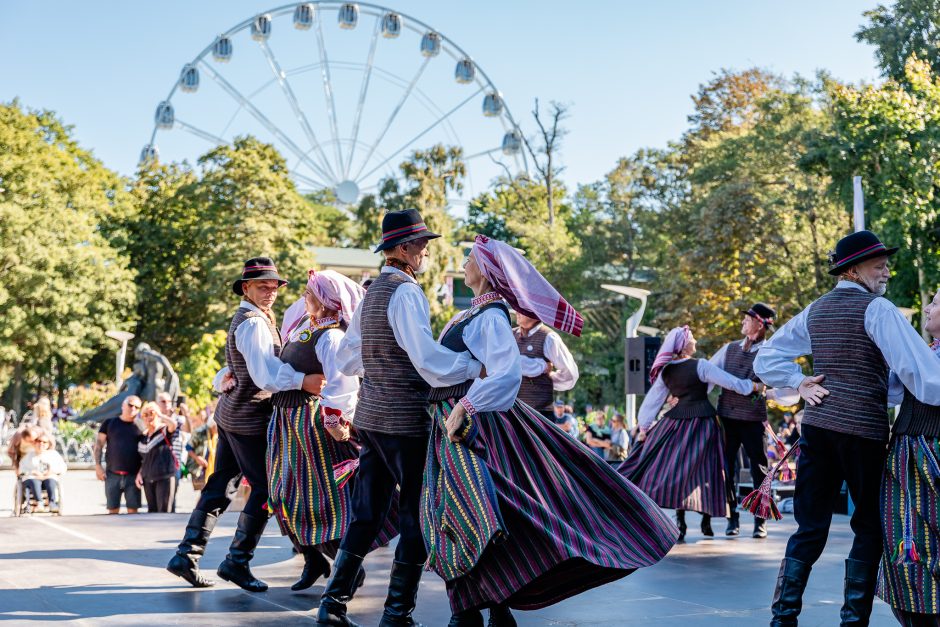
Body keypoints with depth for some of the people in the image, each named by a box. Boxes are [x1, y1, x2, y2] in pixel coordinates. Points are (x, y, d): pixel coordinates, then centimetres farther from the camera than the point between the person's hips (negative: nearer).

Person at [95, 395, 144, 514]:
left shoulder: (140, 426, 7)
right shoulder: (109, 423, 7)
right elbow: (99, 444, 6)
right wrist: (98, 465, -4)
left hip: (133, 475, 0)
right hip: (112, 474, 0)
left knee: (133, 509, -1)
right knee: (113, 509, 4)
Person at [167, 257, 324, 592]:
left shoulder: (243, 319, 17)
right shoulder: (253, 324, -16)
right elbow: (266, 375, -28)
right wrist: (303, 381, -40)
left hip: (231, 414, 10)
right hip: (250, 418, -10)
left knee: (220, 485, 12)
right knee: (265, 488, -3)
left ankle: (187, 554, 14)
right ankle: (236, 562, 0)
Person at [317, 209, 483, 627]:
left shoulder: (372, 293, 15)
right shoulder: (406, 292, -13)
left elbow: (346, 360, 21)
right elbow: (428, 359, -24)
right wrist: (478, 367, -21)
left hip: (371, 416, 9)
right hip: (405, 420, -9)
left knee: (366, 513, 11)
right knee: (418, 515, 1)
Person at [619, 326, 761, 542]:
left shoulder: (665, 371, 4)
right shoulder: (700, 366, -10)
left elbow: (651, 401, 9)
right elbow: (732, 382, -7)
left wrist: (643, 429, 17)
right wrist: (757, 386, 7)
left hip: (676, 420, 4)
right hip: (702, 419, -4)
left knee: (677, 468, 8)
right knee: (703, 468, 4)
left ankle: (680, 524, 3)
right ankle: (706, 523, 10)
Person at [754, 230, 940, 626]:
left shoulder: (815, 310, 14)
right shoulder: (876, 308, -8)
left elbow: (766, 359, 18)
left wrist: (799, 382, 10)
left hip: (816, 425, 6)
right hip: (862, 428, -6)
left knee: (810, 527, 8)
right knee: (871, 526, 7)